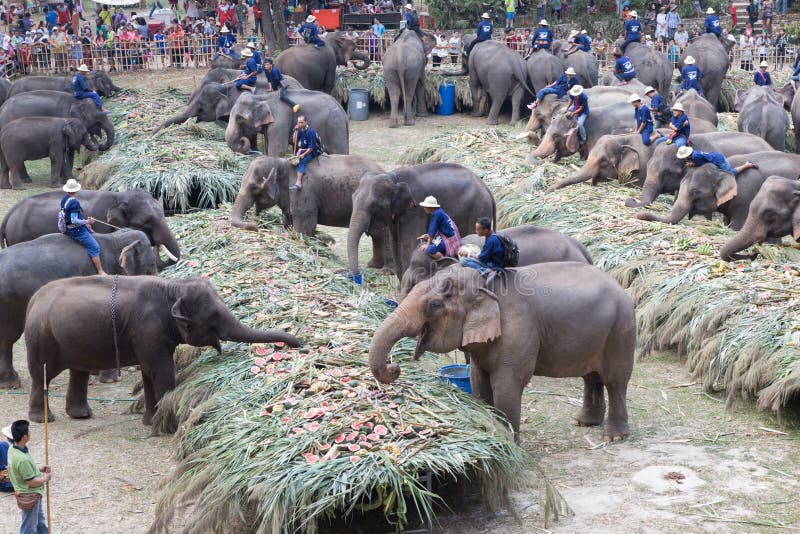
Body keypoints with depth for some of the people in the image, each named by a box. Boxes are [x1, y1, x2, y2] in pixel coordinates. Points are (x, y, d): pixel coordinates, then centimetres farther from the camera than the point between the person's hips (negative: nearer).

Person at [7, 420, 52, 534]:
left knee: (40, 522, 28)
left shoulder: (12, 449, -6)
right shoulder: (22, 459, -35)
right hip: (29, 496, -9)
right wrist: (45, 478, -10)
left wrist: (39, 469, 4)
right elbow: (32, 482, -26)